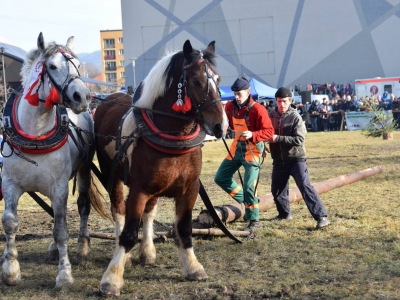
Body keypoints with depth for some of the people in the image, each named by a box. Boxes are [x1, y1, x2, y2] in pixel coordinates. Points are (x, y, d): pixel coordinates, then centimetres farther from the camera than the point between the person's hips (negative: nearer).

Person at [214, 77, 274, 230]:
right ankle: (245, 200, 26)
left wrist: (252, 135, -31)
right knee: (220, 178, 11)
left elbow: (269, 131, -19)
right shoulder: (230, 107, 0)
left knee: (249, 186, -11)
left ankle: (254, 220, 2)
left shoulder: (258, 109, -18)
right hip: (236, 148, 7)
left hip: (252, 150, -7)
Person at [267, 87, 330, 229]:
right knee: (277, 190, 14)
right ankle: (284, 214, 38)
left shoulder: (295, 117, -11)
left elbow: (299, 139, -20)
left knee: (305, 186, -16)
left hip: (296, 159, -5)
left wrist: (278, 138, -25)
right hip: (279, 160, 5)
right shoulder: (271, 116, 2)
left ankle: (321, 217, -18)